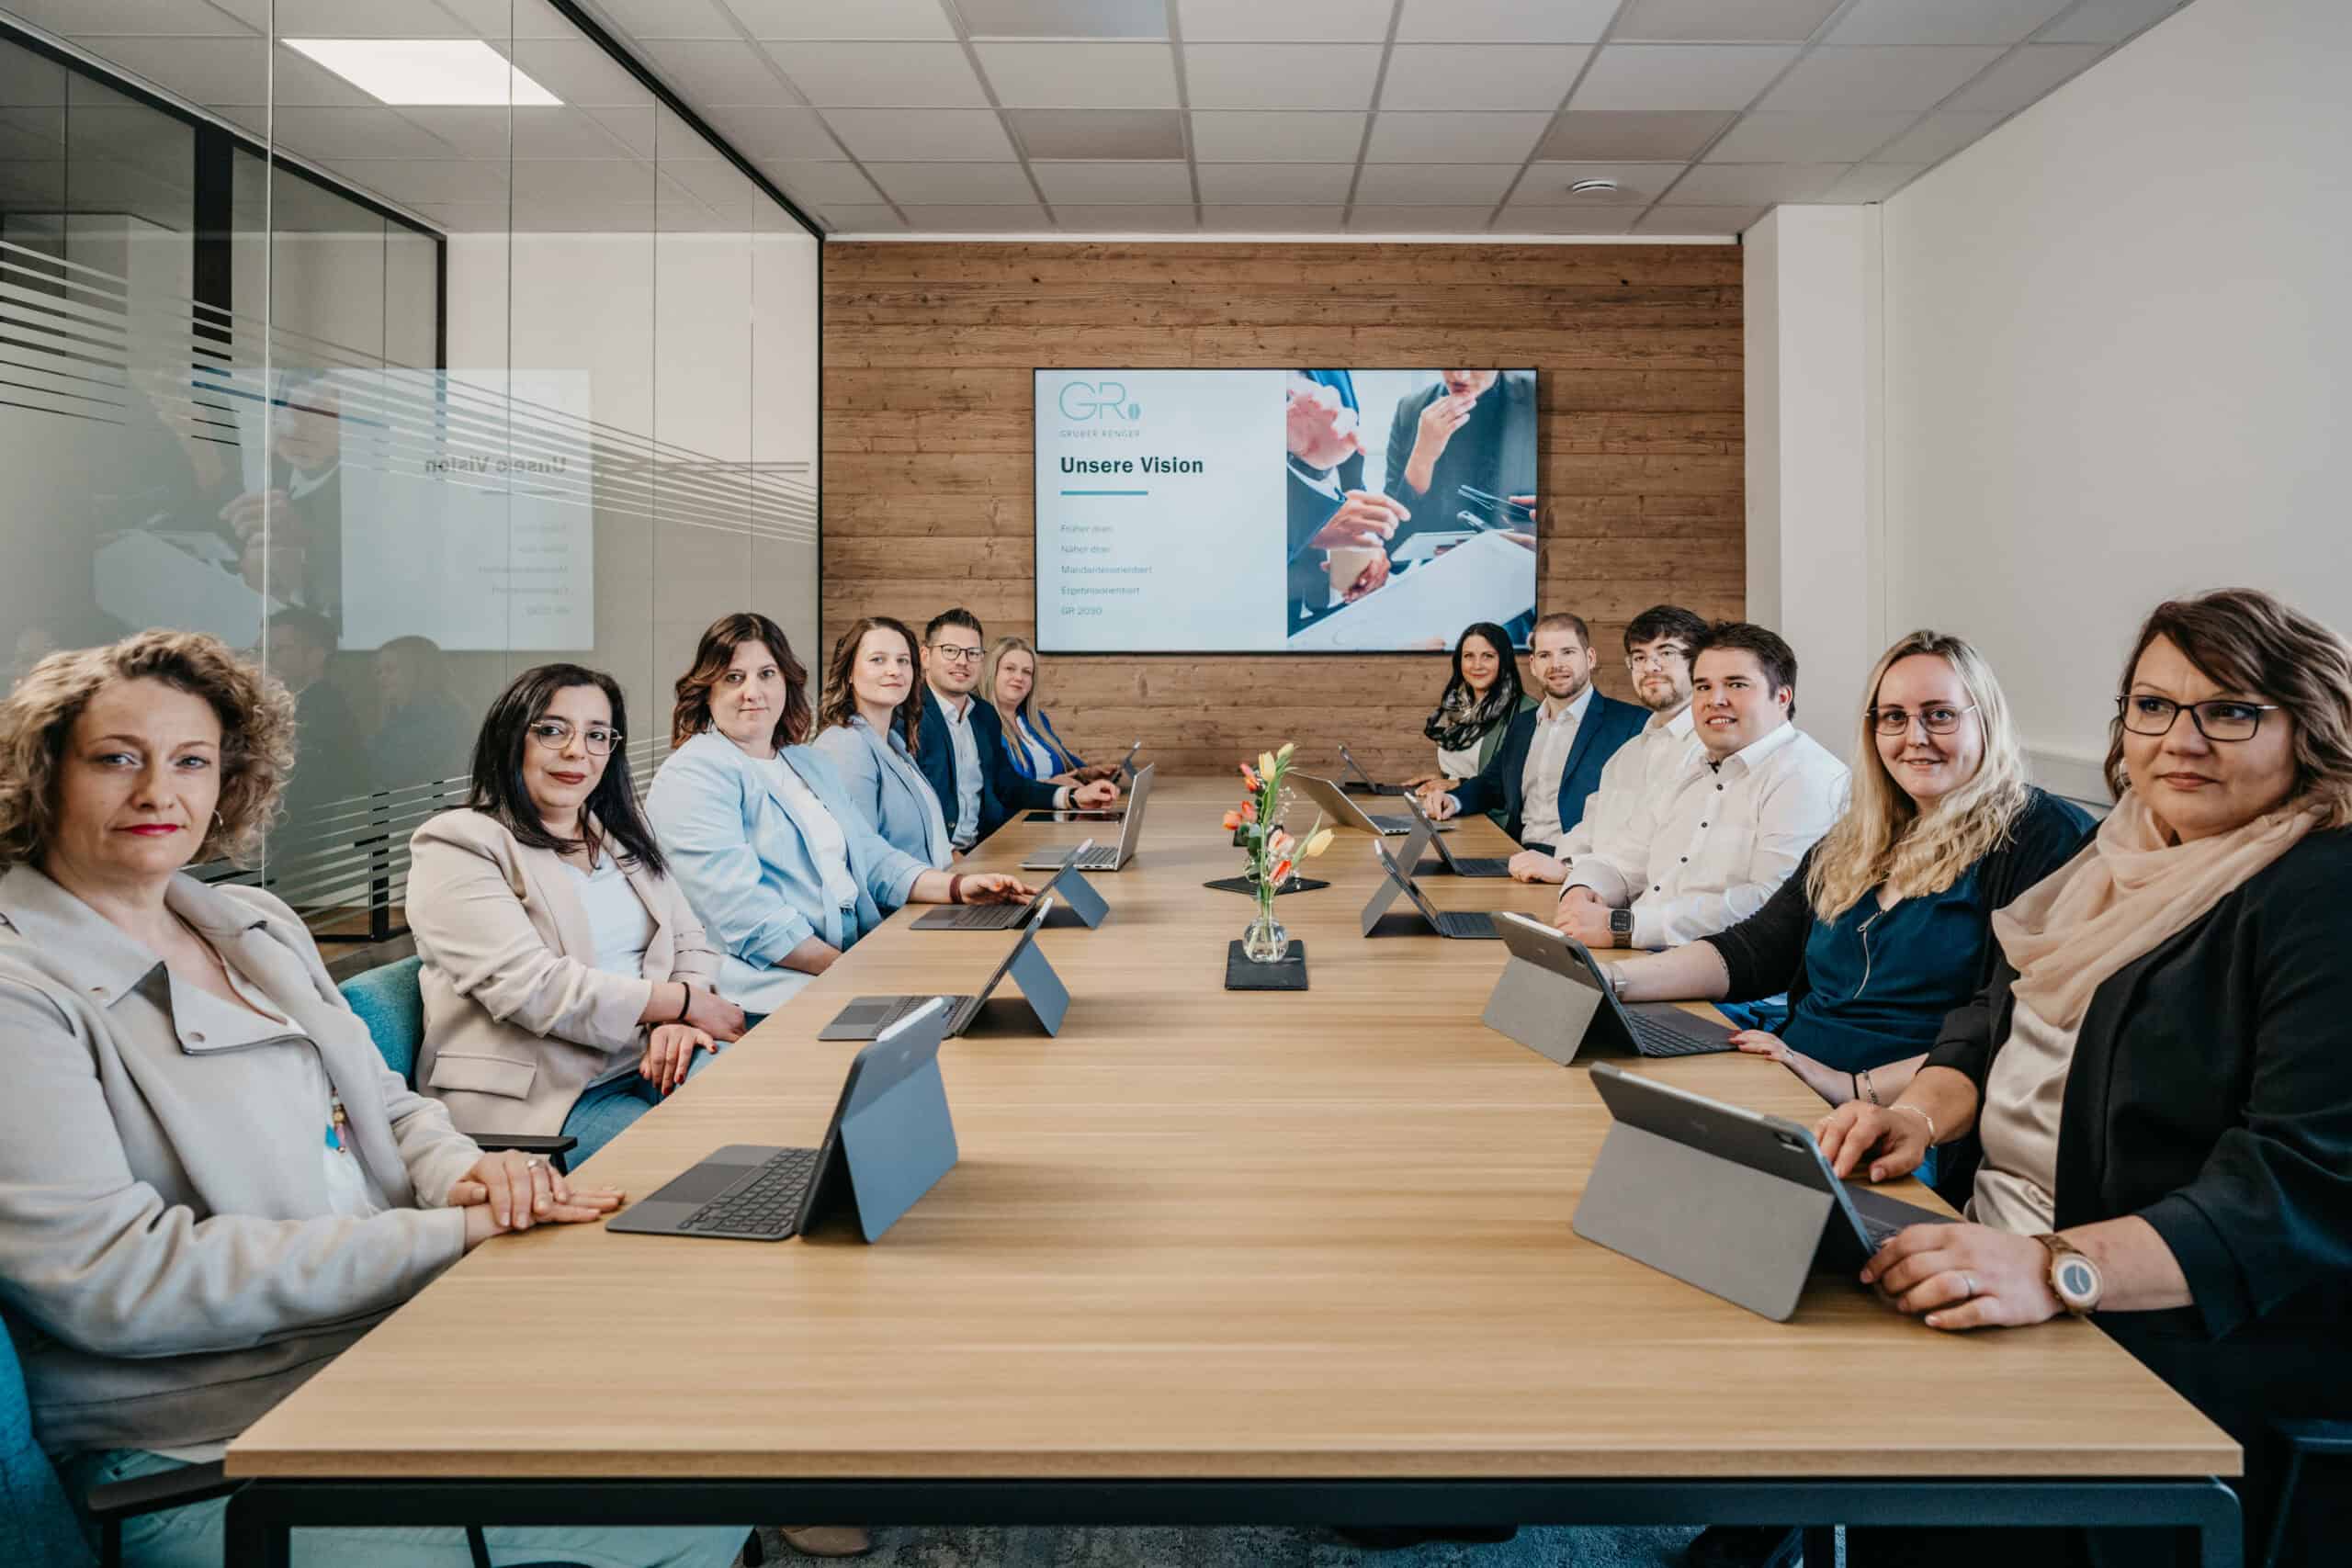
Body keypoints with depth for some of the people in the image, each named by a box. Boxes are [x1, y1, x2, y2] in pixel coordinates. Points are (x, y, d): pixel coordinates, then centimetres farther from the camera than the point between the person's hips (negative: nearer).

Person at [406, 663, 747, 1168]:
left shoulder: (622, 837, 19)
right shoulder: (457, 847, -5)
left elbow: (690, 943, 14)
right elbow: (532, 988, -17)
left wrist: (680, 1023, -10)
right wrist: (686, 1003, -13)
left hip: (650, 1064, 7)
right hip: (542, 1096, -7)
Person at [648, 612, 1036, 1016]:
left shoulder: (810, 763, 22)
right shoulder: (693, 778, -7)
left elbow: (870, 859, 19)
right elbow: (746, 916, -17)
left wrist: (957, 888, 2)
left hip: (859, 957, 8)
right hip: (774, 988, -8)